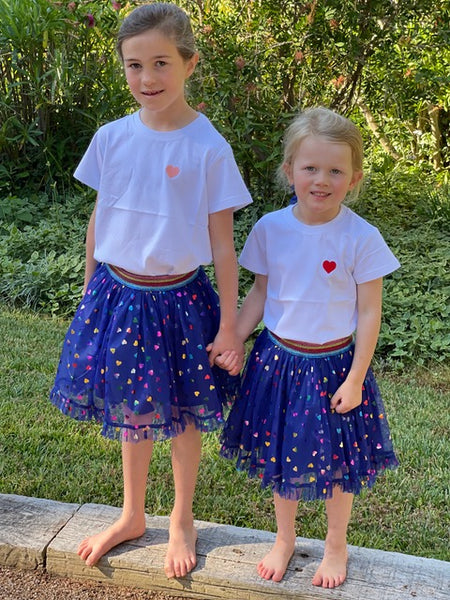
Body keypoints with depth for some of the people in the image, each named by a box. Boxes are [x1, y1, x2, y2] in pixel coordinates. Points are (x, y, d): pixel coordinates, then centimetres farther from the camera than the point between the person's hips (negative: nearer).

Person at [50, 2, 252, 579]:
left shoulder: (208, 148, -13)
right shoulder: (111, 138, -2)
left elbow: (222, 244, -9)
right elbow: (99, 221, 9)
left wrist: (229, 323, -6)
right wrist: (89, 294, 13)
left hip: (177, 299, -3)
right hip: (117, 294, 3)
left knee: (182, 415, 12)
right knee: (132, 413, 18)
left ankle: (182, 521, 36)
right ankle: (132, 516, 40)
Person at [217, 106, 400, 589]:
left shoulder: (361, 238, -15)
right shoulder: (270, 229, -8)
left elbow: (369, 313, -10)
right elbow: (260, 293, 4)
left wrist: (355, 379, -9)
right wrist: (233, 340, -8)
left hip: (334, 364, -2)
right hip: (278, 359, 3)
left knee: (337, 460, 13)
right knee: (279, 455, 17)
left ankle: (336, 546, 39)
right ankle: (284, 539, 42)